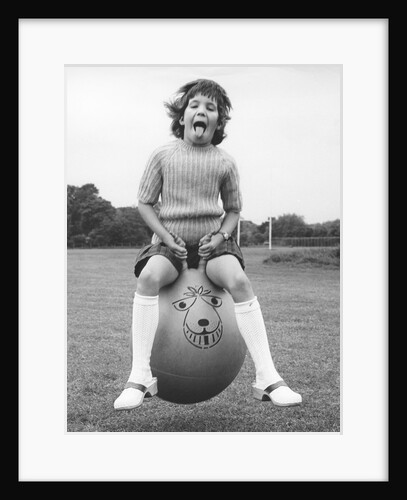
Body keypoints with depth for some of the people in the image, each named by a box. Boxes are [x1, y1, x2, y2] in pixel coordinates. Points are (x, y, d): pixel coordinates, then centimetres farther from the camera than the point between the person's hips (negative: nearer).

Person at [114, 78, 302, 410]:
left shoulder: (224, 162, 2)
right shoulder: (163, 156, 0)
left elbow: (233, 209, 12)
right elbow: (145, 203, 5)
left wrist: (220, 236, -8)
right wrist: (167, 237, -10)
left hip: (211, 241, 1)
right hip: (170, 240, 0)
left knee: (239, 280, -30)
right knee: (149, 277, -33)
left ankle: (267, 378, -25)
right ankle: (140, 377, -27)